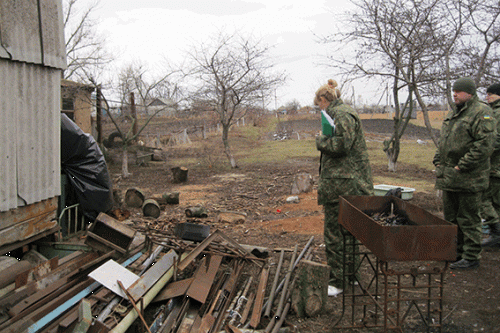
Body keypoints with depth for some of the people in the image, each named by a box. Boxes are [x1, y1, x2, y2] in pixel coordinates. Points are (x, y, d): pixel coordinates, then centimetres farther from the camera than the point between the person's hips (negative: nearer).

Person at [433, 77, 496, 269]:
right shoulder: (453, 114, 17)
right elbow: (443, 141, 25)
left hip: (468, 179, -9)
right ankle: (455, 252, 29)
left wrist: (462, 167, -19)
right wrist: (438, 161, 12)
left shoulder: (481, 113, -11)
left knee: (468, 219, -1)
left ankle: (471, 257, 10)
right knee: (451, 217, 16)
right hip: (449, 178, 9)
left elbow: (485, 145, -20)